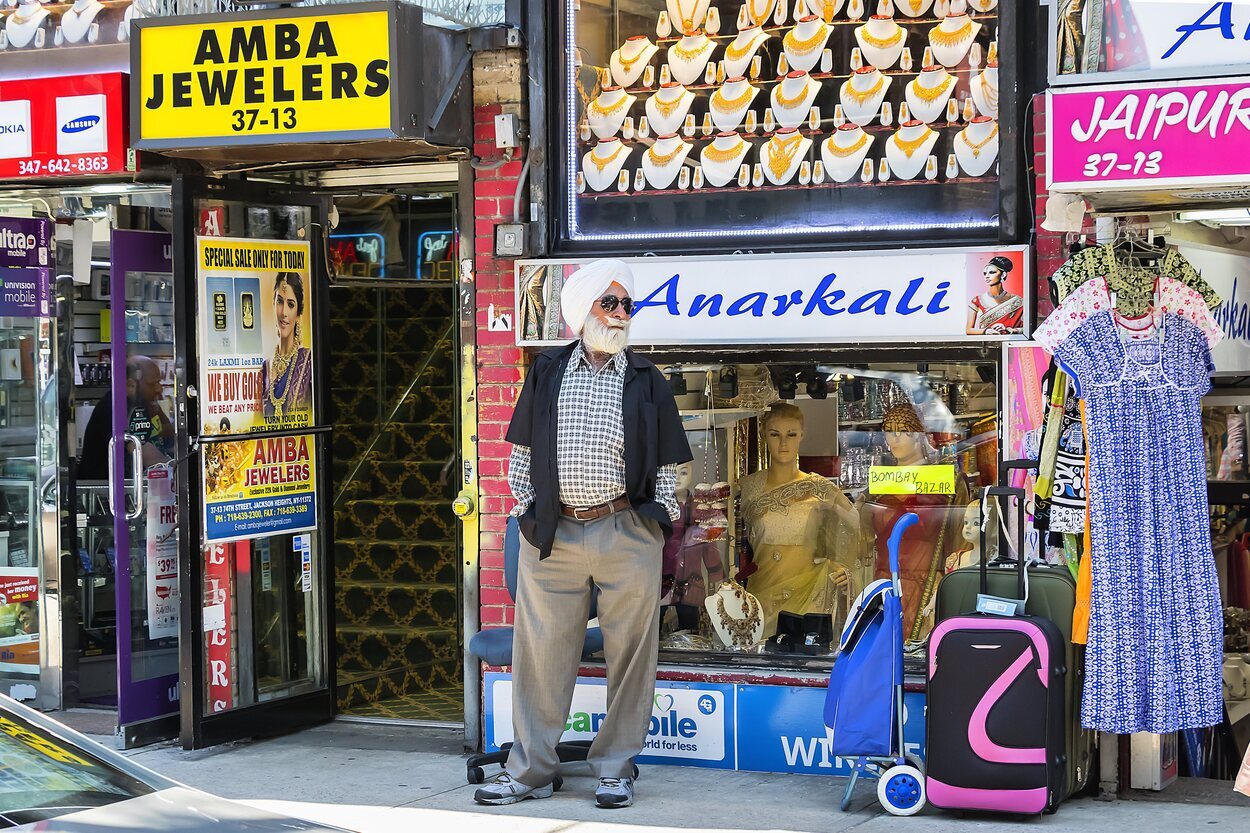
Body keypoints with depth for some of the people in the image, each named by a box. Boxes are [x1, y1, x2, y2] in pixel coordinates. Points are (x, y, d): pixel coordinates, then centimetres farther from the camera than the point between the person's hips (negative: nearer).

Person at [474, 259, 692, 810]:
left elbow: (668, 462, 10)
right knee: (540, 653, 3)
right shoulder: (546, 373, 9)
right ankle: (530, 771, 13)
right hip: (553, 535, 1)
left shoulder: (646, 381, 7)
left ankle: (616, 769, 15)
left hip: (627, 536, -1)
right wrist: (526, 508, 7)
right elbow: (521, 450, 14)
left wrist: (659, 518, 2)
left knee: (629, 655, 3)